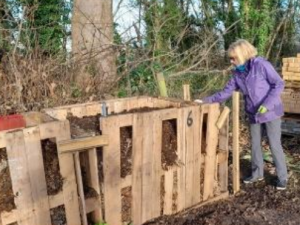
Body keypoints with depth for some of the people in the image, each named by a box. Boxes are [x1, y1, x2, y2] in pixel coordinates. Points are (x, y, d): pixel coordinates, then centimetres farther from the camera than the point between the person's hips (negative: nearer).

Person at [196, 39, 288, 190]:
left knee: (274, 145, 1)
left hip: (271, 112, -6)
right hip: (253, 114, 6)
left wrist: (267, 104, -25)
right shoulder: (237, 73, -1)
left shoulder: (261, 65, -18)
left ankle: (282, 177, 19)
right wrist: (206, 101, -4)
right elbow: (226, 92, 2)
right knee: (255, 144, 14)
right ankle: (257, 173, 31)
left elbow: (279, 84, -16)